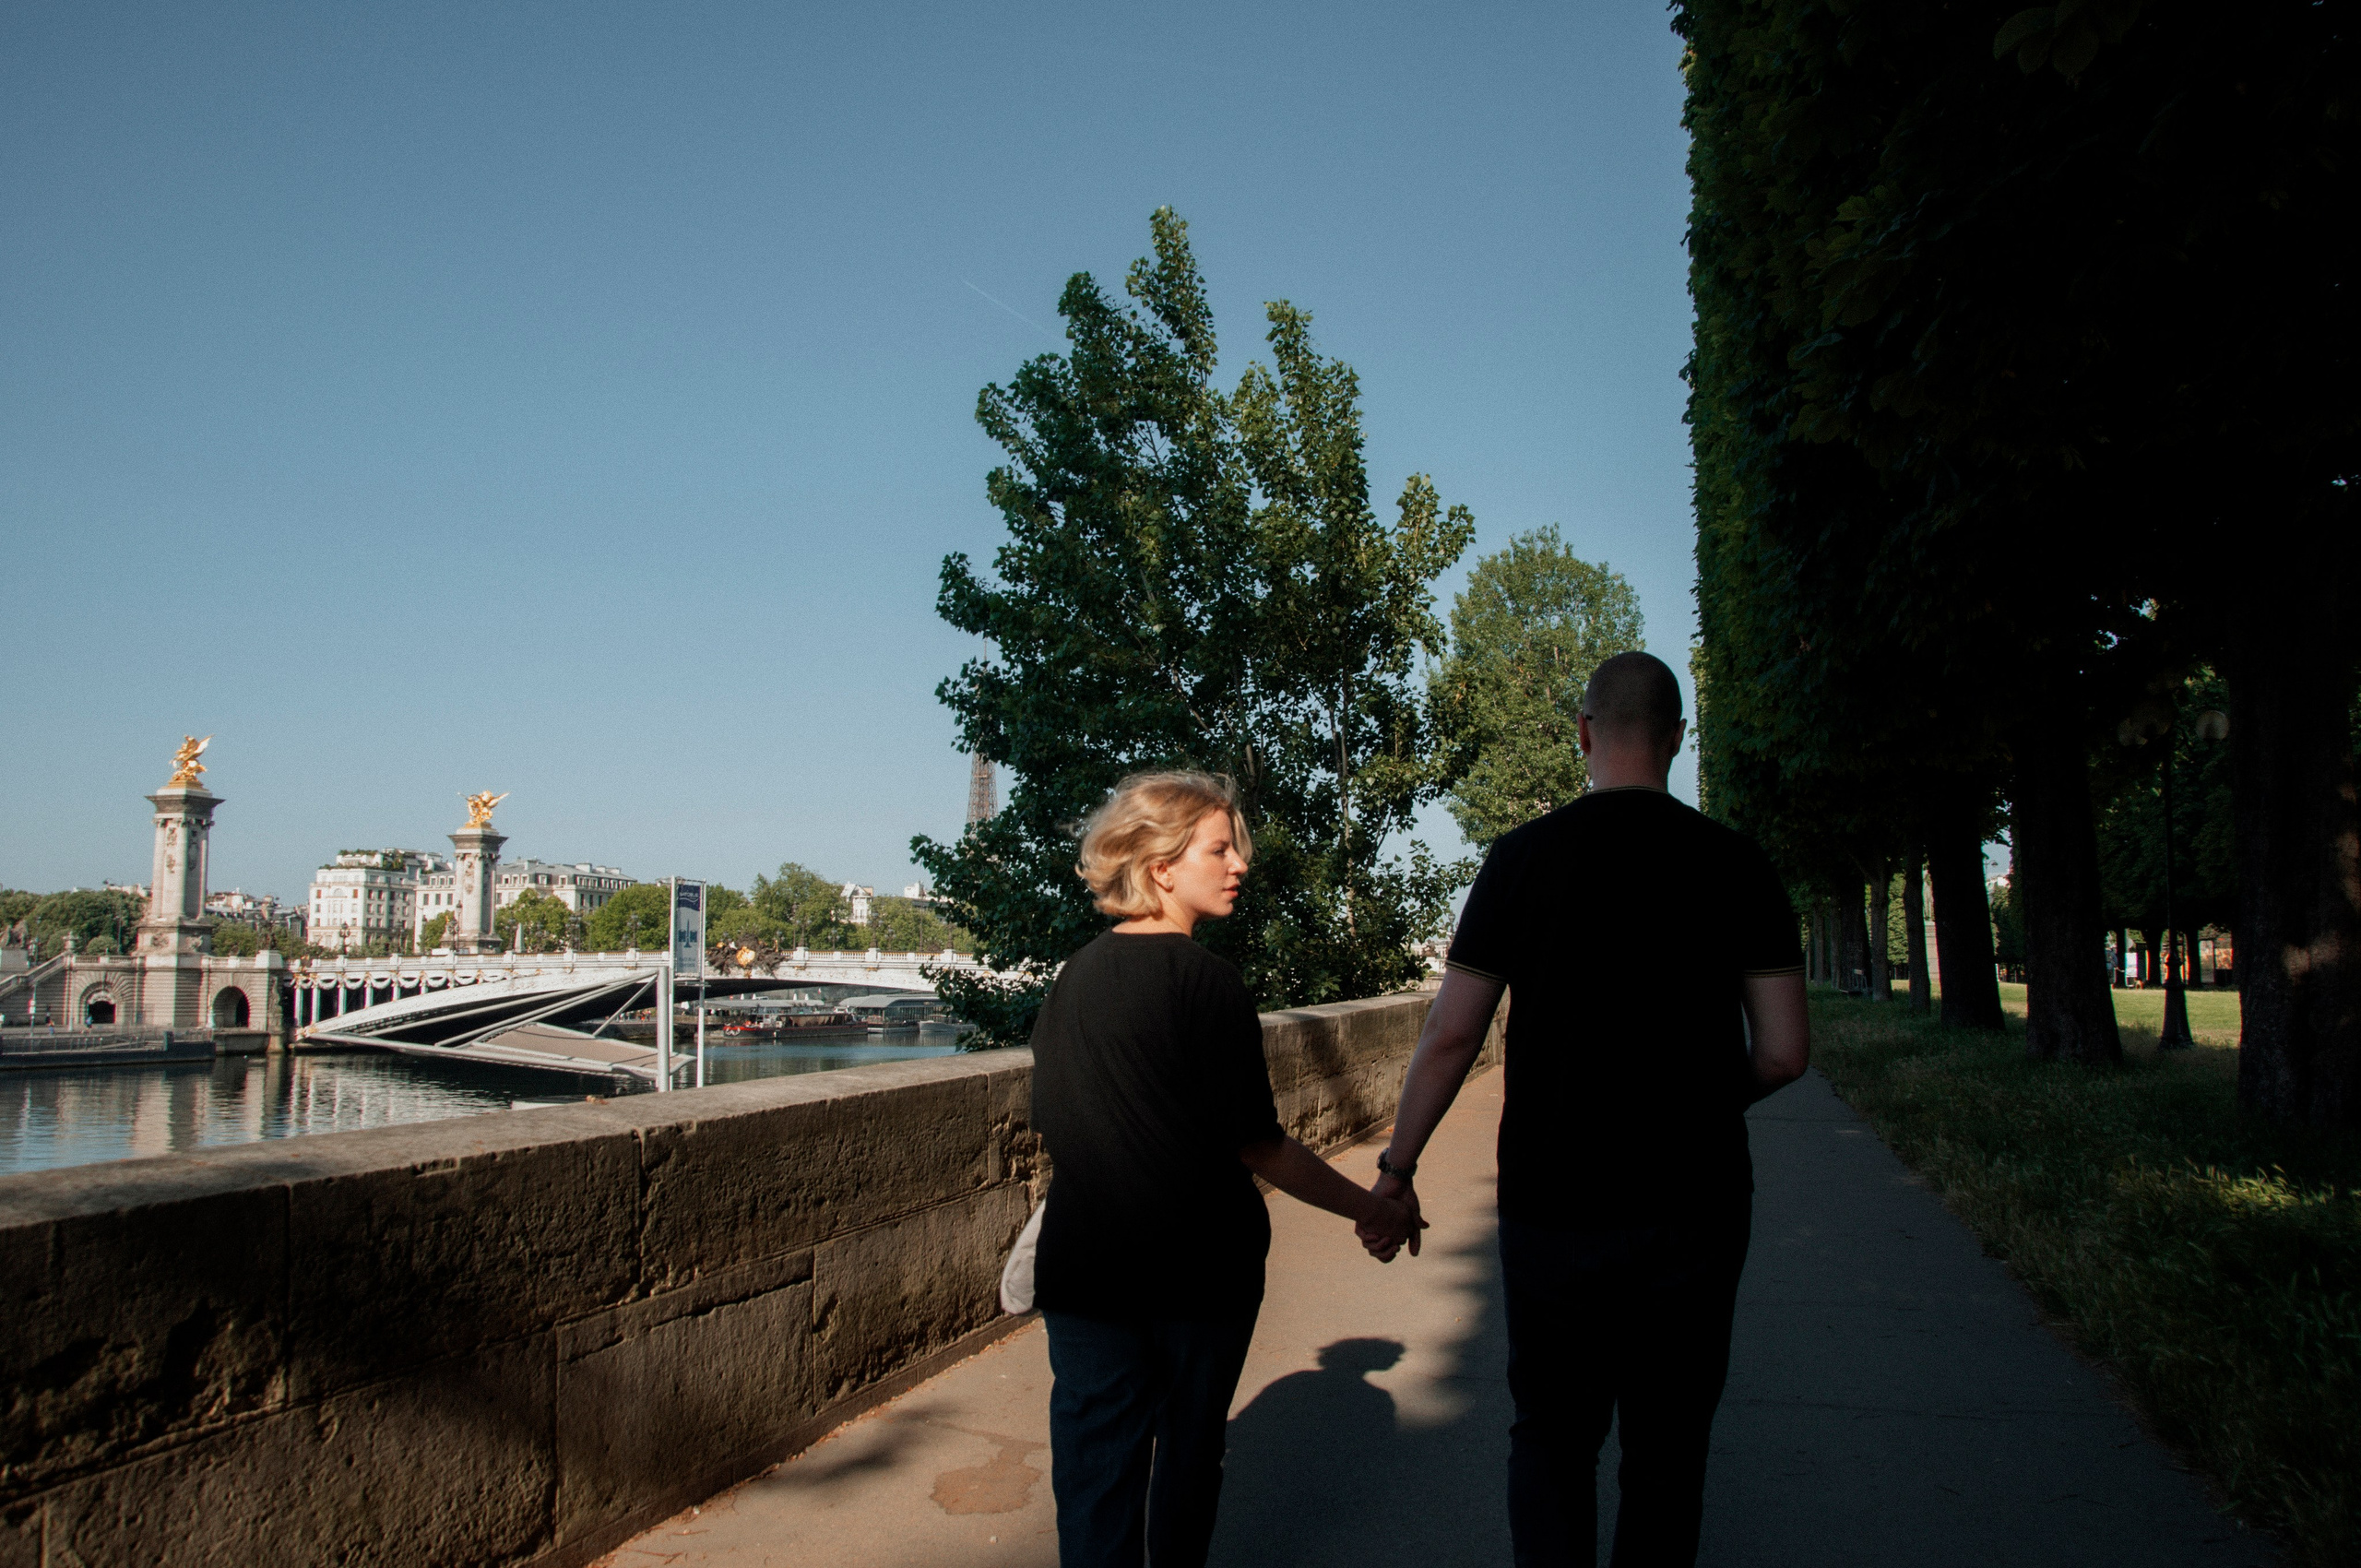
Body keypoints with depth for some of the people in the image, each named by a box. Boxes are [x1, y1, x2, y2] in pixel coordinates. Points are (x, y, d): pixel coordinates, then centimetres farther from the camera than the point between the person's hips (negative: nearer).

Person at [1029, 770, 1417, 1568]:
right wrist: (1370, 1206, -7)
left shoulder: (1074, 977, 3)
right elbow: (1255, 1143, -16)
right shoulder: (1206, 979, -16)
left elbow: (1054, 1125, 11)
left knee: (1094, 1462, 9)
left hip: (1084, 1264, 4)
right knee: (1189, 1451, 17)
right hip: (1198, 1265, -4)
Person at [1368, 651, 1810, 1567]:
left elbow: (1450, 1036, -6)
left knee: (1552, 1436, 15)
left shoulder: (1524, 857, -5)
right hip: (1695, 1210, 1)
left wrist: (1397, 1166, 5)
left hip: (1553, 1209, -1)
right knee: (1667, 1447, 15)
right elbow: (1784, 1052, -4)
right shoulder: (1736, 865, -3)